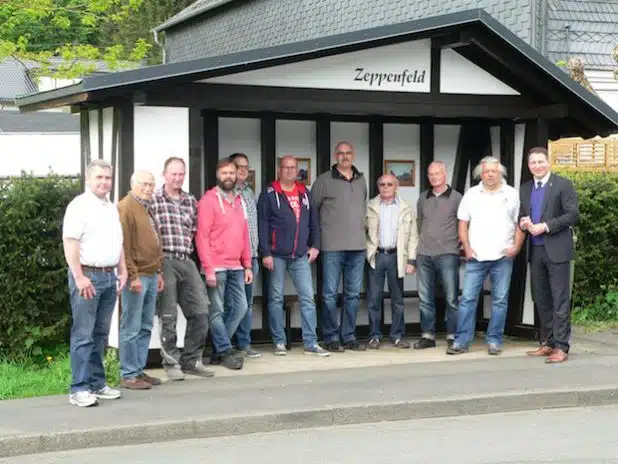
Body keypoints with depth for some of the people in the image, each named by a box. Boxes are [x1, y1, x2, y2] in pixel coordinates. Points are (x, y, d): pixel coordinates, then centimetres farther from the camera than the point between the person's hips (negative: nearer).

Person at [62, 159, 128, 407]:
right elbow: (70, 243, -15)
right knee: (83, 335, -7)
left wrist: (122, 271, 16)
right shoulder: (79, 205, -8)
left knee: (101, 334, 11)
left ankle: (97, 383, 17)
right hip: (87, 275, -8)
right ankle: (79, 389, -5)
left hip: (109, 276, 8)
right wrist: (80, 277, -20)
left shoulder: (112, 208, 17)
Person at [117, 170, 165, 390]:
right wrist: (133, 275, -18)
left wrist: (158, 271, 20)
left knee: (145, 328, 11)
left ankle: (139, 370, 18)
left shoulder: (147, 209, 19)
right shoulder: (125, 208, -9)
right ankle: (128, 375, 1)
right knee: (131, 328, -4)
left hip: (151, 275, 9)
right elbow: (124, 245, -16)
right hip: (136, 276, -9)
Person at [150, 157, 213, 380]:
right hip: (164, 260, -5)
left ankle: (191, 360, 17)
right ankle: (171, 363, 11)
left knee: (199, 313, 5)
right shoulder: (153, 200, -2)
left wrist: (187, 245, 8)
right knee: (168, 316, 0)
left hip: (187, 261, 5)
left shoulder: (191, 201, 14)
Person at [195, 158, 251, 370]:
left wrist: (247, 265, 12)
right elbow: (202, 236, -11)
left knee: (241, 307, 7)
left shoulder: (239, 200, 15)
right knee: (217, 311, -1)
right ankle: (226, 352, 7)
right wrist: (208, 269, -15)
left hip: (236, 267, 7)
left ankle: (218, 349, 18)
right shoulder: (209, 200, -6)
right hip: (216, 267, -7)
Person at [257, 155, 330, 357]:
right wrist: (265, 253, -12)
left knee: (308, 298, -1)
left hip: (300, 256, 4)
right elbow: (262, 225, -7)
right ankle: (279, 342, 11)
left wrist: (315, 245, 7)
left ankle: (311, 343, 1)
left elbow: (313, 221, 17)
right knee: (276, 298, 3)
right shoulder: (269, 194, -2)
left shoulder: (304, 193, 13)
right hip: (277, 256, -4)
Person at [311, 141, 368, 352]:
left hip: (357, 246, 5)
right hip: (332, 246, -5)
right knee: (330, 294, -2)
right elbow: (311, 209, 2)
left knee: (353, 294, 8)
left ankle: (349, 336, 16)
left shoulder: (361, 180, 13)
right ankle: (331, 337, 5)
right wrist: (320, 232, 2)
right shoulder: (324, 180, -2)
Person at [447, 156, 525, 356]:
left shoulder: (512, 194, 5)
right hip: (476, 257, 1)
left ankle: (494, 341, 10)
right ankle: (461, 341, 0)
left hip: (503, 257, 0)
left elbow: (519, 224, 5)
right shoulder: (471, 194, 8)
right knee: (468, 298, -3)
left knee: (500, 300, 3)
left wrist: (516, 247, -8)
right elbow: (463, 224, 9)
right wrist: (467, 248, -2)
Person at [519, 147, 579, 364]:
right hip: (535, 250, 6)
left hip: (556, 249, -6)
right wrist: (523, 222, -3)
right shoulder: (525, 189, 15)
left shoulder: (563, 185, -3)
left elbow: (573, 215, -10)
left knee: (560, 300, -6)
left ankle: (561, 347, -5)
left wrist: (545, 226, -16)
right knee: (541, 300, 10)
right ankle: (548, 342, 18)